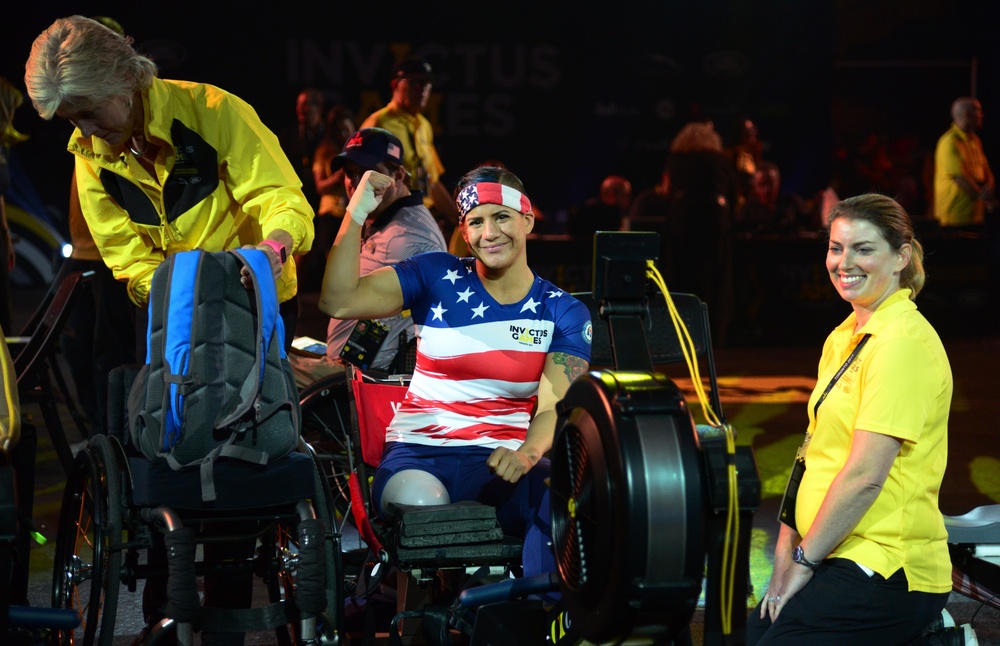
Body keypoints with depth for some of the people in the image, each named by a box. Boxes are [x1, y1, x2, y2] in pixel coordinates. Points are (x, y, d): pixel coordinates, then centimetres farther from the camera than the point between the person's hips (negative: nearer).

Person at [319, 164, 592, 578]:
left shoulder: (564, 313, 8)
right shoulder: (437, 278, 7)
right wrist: (357, 213, -11)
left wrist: (527, 454, -27)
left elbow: (554, 405, -5)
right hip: (420, 452, 0)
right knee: (418, 505, -37)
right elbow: (338, 302, -3)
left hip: (504, 457, 1)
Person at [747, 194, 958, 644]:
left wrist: (804, 560, -11)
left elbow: (865, 475, -18)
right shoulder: (844, 337, 15)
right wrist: (788, 545, 6)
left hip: (885, 570, -9)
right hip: (844, 559, 9)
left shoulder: (903, 344, -14)